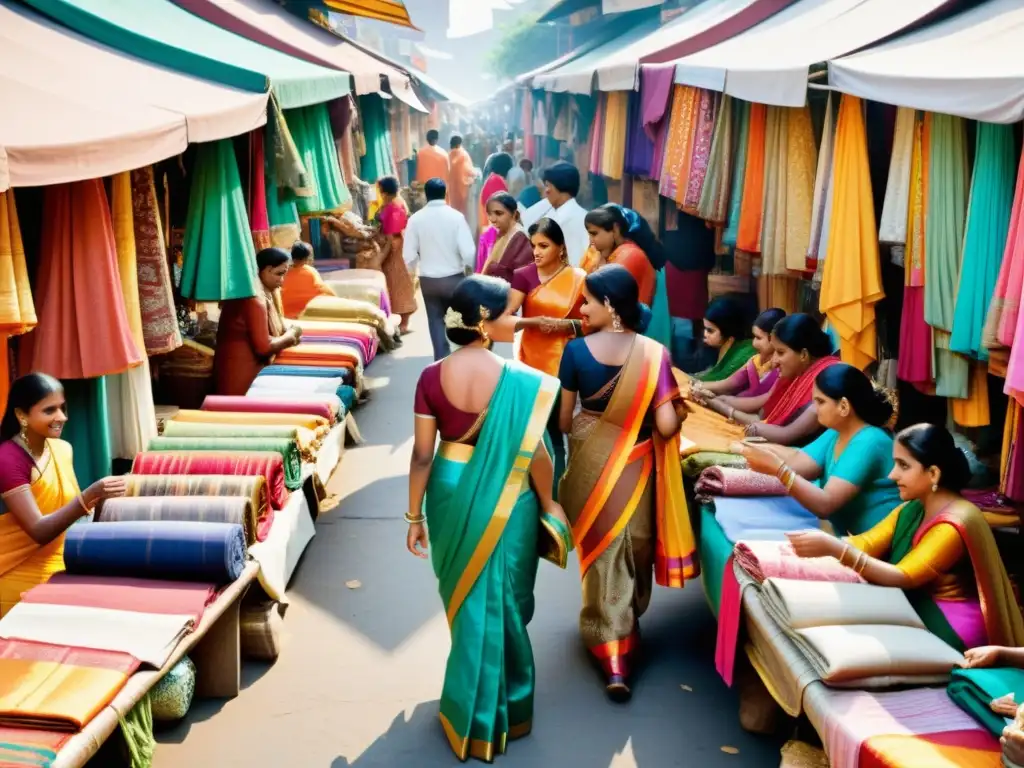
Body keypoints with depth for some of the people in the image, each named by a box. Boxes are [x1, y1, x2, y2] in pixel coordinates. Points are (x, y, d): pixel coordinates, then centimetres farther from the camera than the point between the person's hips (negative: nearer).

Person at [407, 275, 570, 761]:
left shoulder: (431, 377, -11)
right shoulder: (521, 381, -19)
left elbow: (422, 455, -7)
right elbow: (535, 455, -12)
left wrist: (415, 516, 3)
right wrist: (547, 504, 4)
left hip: (451, 494, 3)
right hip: (506, 502, -3)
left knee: (464, 598, 22)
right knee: (500, 603, 14)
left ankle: (470, 706, 41)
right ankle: (494, 712, 29)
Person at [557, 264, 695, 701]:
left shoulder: (576, 351, -14)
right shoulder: (654, 353, -14)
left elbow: (563, 420, -5)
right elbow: (667, 425, -18)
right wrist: (681, 409, 4)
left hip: (590, 461, 0)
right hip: (635, 466, 0)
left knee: (602, 549, 13)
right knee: (633, 546, 20)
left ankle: (612, 658, 13)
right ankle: (626, 627, 38)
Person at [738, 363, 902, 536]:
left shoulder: (869, 443, -20)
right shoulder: (836, 433, 8)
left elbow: (825, 504, -26)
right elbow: (797, 463, -3)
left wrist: (777, 468, -30)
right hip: (845, 536, 8)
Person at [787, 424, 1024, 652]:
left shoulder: (955, 523, -20)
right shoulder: (911, 510, 8)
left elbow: (903, 577, -24)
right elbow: (865, 544, -3)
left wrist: (834, 549, -33)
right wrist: (825, 544, -24)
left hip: (949, 628, -7)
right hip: (918, 612, 7)